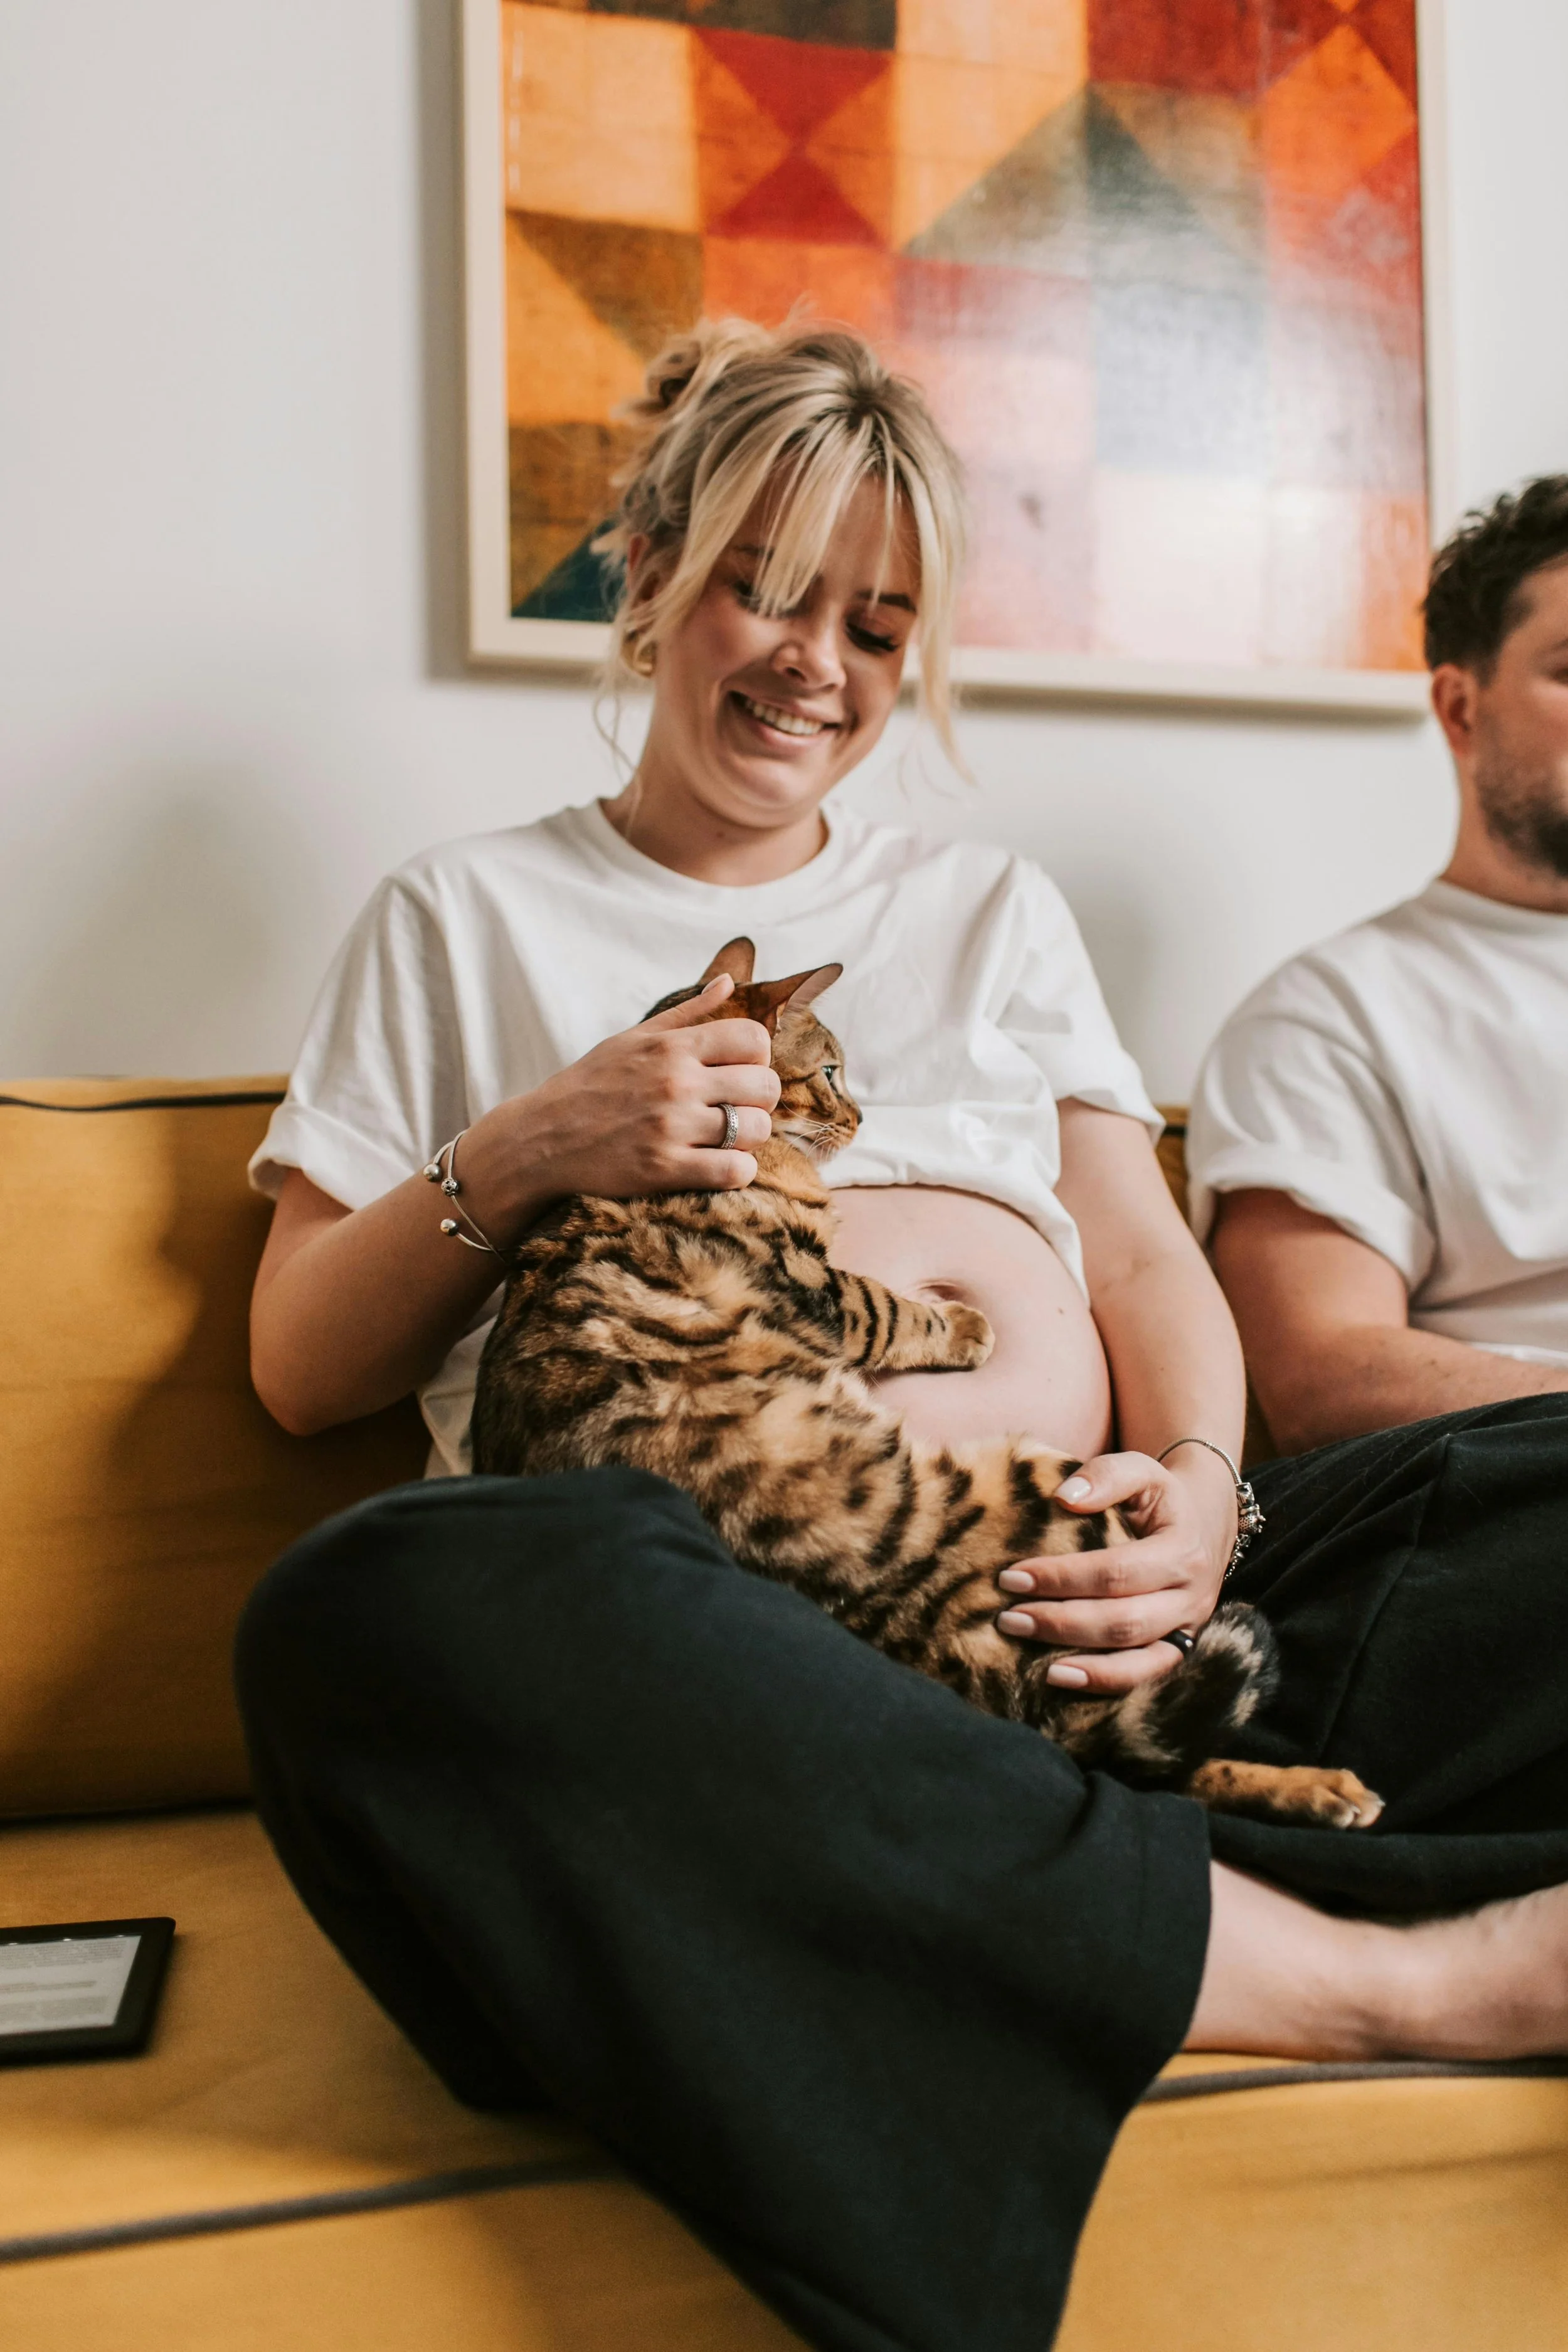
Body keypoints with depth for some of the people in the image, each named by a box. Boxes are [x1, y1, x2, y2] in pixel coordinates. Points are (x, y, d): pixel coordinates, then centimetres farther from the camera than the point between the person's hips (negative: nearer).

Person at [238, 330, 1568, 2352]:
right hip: (704, 1595, -1)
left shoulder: (995, 911, 26)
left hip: (1066, 1587, 2)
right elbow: (299, 1369, 14)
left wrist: (1202, 1487, -5)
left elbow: (1151, 1261, 17)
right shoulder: (464, 919, 18)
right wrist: (515, 1158, -4)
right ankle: (1383, 1973, -30)